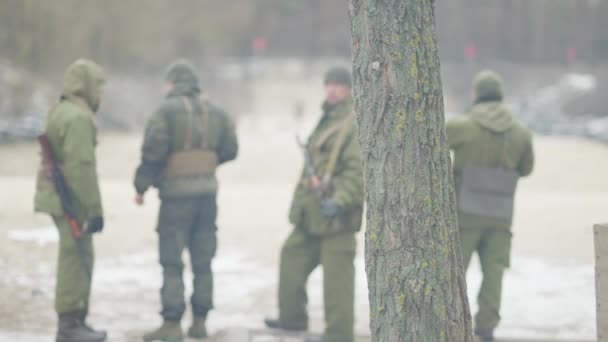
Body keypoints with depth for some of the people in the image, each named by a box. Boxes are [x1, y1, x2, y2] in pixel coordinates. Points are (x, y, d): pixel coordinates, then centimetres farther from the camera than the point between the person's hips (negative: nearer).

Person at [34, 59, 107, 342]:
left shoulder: (60, 112, 15)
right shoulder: (78, 118, -17)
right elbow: (82, 167, -23)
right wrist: (95, 210, -22)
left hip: (59, 197, 10)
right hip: (72, 200, -10)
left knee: (78, 259, 14)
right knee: (76, 260, -7)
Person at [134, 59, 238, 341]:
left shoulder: (167, 111, -9)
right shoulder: (215, 113, 8)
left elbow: (153, 151, -16)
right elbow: (230, 149, 11)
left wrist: (141, 186, -6)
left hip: (177, 192, -5)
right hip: (208, 190, 5)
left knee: (172, 261, -2)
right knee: (202, 260, 11)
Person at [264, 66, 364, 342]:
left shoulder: (355, 123, -13)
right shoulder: (326, 121, 19)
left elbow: (358, 170, -22)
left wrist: (340, 200, -30)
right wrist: (299, 201, 23)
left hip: (335, 215, -10)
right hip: (311, 213, 10)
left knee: (336, 276, -7)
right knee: (292, 256, 19)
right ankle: (292, 317, 32)